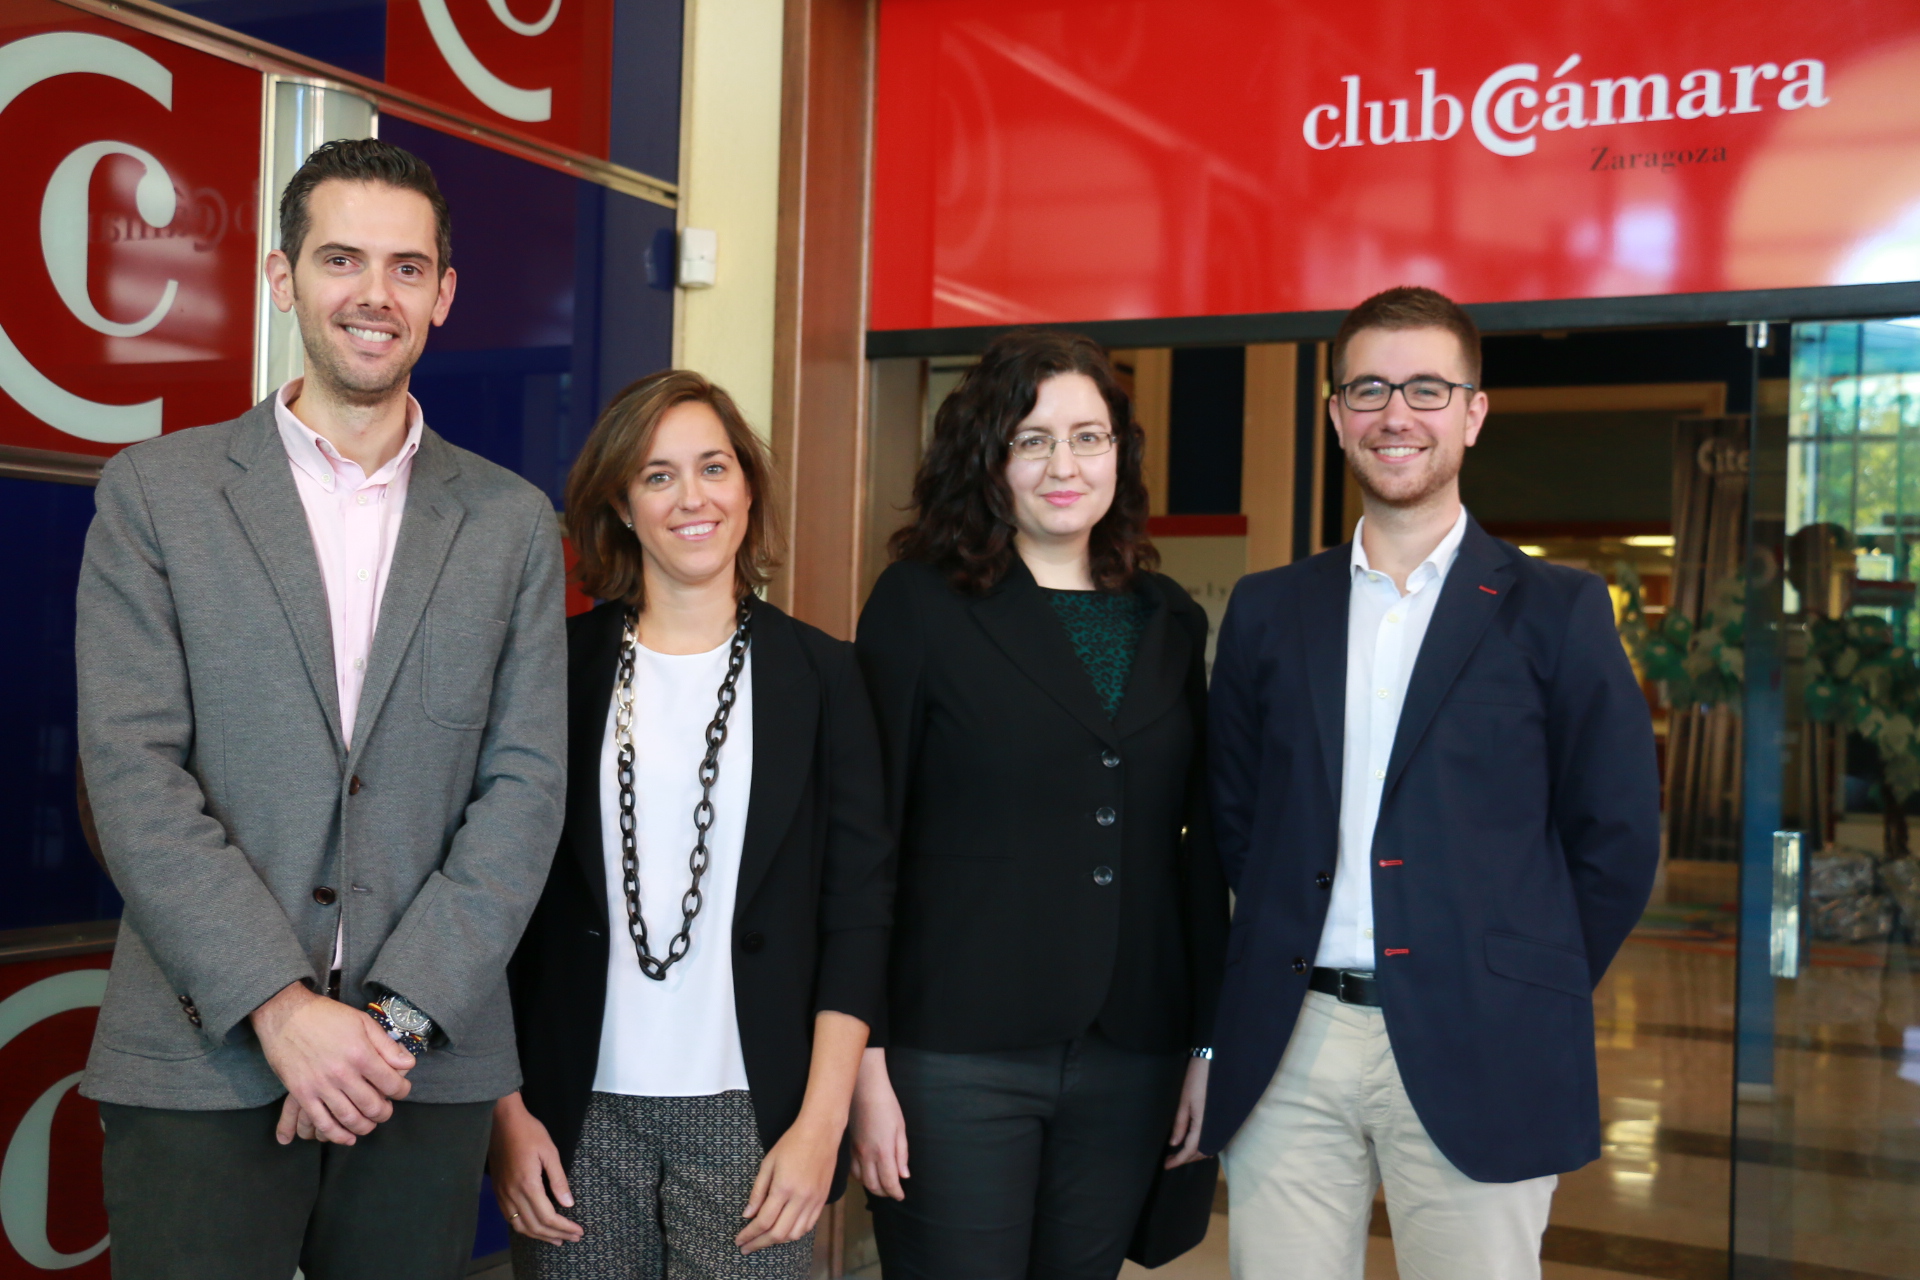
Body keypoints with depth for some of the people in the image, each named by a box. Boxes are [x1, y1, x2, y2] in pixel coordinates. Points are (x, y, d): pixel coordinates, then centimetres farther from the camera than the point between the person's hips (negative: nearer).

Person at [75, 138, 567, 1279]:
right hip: (201, 1064, -1)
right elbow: (133, 770, -5)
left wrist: (399, 1013, -9)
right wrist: (281, 1008, -13)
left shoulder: (513, 523, 8)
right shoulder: (156, 491, 3)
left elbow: (526, 788, 1)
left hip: (427, 1069, 2)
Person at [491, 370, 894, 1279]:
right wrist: (506, 1112, -1)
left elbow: (858, 910, 1)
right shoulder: (557, 668, 3)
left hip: (750, 1116, 0)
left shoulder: (820, 674, 3)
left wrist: (822, 1122, -6)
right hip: (579, 1115, 1)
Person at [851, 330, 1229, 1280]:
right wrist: (864, 1063, -10)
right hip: (955, 1058, -4)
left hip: (1128, 1061, 4)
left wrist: (1208, 1043, 9)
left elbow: (1197, 847, 12)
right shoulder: (921, 604, -2)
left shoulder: (1169, 622, 10)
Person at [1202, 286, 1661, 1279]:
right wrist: (1285, 953, 6)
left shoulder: (1556, 612, 2)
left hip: (1470, 1056, -2)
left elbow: (1617, 837, 3)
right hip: (1286, 1048, 3)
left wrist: (1531, 995, 3)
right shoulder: (1269, 610, 10)